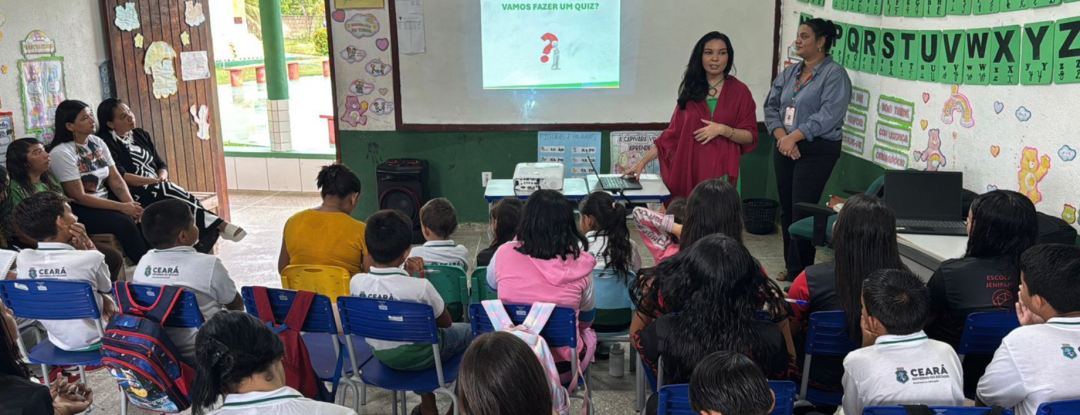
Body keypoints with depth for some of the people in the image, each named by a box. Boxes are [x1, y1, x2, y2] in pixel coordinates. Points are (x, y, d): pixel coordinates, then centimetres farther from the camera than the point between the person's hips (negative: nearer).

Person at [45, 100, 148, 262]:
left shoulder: (97, 142, 5)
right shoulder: (61, 153, -16)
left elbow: (115, 178, 4)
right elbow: (79, 197, -17)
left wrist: (131, 203, -16)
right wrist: (122, 207, -21)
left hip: (104, 199, 6)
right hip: (78, 209, -6)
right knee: (125, 223, -28)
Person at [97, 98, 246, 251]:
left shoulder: (141, 135, 19)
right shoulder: (106, 142, -2)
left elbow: (161, 165, 18)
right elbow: (119, 177, -14)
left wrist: (162, 177, -6)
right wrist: (155, 181, -18)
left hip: (157, 189, 6)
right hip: (134, 194, -6)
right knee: (178, 196, -31)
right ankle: (218, 226, -30)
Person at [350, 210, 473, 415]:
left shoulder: (356, 282, -17)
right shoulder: (420, 287, -30)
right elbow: (445, 322, -11)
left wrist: (407, 275, -3)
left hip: (382, 354, 5)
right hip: (417, 356, -5)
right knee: (468, 331, 21)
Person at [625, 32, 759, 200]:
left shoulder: (739, 91, 1)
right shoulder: (691, 90, 7)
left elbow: (750, 137, 1)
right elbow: (673, 133, 7)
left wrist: (722, 129, -16)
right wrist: (643, 161, 1)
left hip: (722, 172, -2)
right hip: (689, 170, 2)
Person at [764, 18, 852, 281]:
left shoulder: (834, 74, -8)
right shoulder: (789, 73, 13)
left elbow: (828, 115, -19)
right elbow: (771, 106, 7)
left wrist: (794, 136, -21)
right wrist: (782, 136, -10)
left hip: (817, 151, -7)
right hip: (785, 148, 7)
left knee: (802, 212, -7)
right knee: (786, 210, 10)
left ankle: (800, 273, 4)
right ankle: (790, 267, 21)